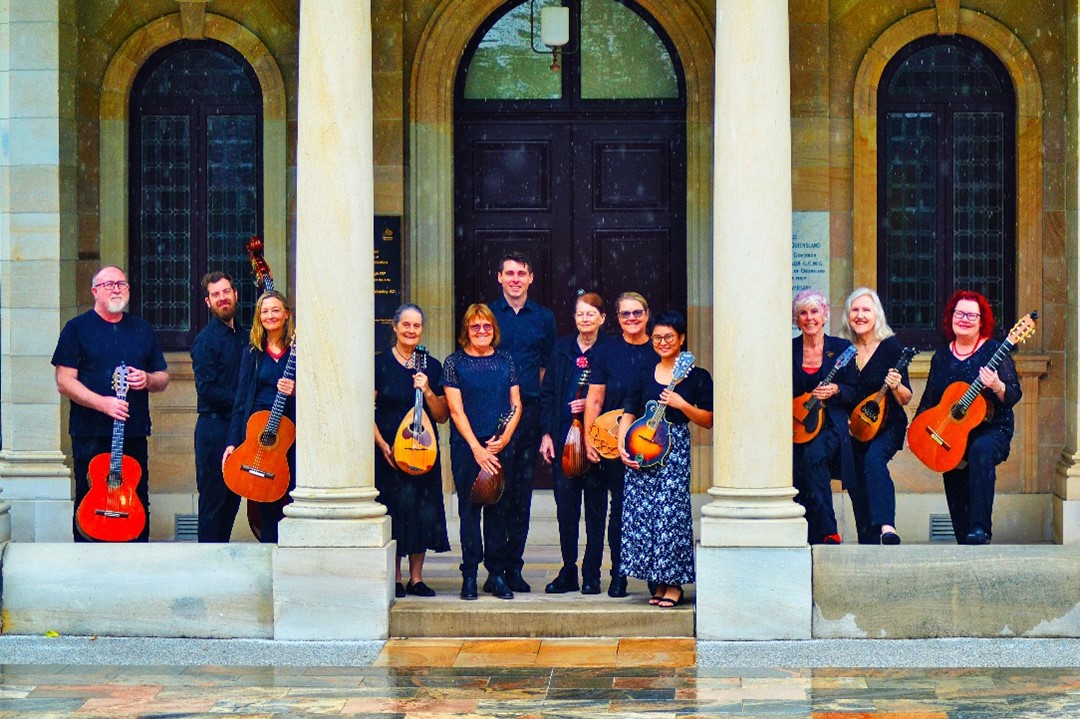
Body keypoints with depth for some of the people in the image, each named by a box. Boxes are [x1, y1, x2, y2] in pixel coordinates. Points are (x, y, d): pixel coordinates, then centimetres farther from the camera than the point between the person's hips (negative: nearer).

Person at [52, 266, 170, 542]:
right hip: (90, 435, -4)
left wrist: (147, 380, -4)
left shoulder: (143, 330, 16)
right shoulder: (77, 328, 2)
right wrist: (102, 402, -18)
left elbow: (163, 378, 20)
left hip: (134, 434, 4)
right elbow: (64, 382, -5)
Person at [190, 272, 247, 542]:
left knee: (233, 496, 10)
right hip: (215, 426, -7)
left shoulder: (245, 335, 15)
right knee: (214, 497, -4)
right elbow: (207, 390, -15)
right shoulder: (206, 340, -7)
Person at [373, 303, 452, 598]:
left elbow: (442, 416, 7)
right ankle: (395, 579, 8)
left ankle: (416, 579, 13)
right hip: (389, 450, -3)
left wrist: (427, 391, -9)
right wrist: (382, 445, -11)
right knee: (394, 510, -2)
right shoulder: (380, 363, 0)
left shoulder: (432, 366, 8)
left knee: (423, 512, 4)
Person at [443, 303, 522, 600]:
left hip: (501, 446, 2)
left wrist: (505, 437, -7)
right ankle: (470, 576, 4)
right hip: (467, 445, -2)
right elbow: (456, 409, -4)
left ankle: (497, 573, 9)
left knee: (498, 508, 4)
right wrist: (477, 448, -12)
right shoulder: (455, 362, 2)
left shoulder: (505, 361, 10)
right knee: (469, 508, -1)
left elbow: (516, 405, 9)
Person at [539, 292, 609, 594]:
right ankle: (568, 573, 13)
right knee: (565, 505, 4)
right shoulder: (561, 349, 11)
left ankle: (592, 575, 9)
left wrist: (592, 406, -16)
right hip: (563, 437, 3)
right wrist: (546, 433, 3)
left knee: (595, 506, 2)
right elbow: (547, 394, 11)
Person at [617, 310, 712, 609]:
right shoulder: (644, 375, 14)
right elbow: (629, 414, 12)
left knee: (670, 513, -10)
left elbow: (708, 421, 0)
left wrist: (682, 405, -14)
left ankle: (674, 584, -1)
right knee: (640, 515, 0)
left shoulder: (697, 377, 4)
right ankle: (657, 583, 10)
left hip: (675, 451, -4)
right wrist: (621, 446, -2)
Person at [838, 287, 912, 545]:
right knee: (855, 485, -1)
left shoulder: (890, 346, -5)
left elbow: (905, 400, -6)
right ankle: (869, 543, 10)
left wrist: (896, 387, -26)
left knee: (874, 457, -31)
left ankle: (886, 526, -44)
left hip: (887, 426, -5)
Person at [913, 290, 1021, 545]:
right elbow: (929, 400, 18)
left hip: (991, 430, -5)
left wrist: (997, 387, -30)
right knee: (956, 496, 0)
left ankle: (980, 530, -39)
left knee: (981, 451, -36)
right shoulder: (941, 356, 10)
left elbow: (1014, 396, -9)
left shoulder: (994, 351, -2)